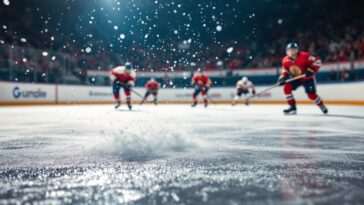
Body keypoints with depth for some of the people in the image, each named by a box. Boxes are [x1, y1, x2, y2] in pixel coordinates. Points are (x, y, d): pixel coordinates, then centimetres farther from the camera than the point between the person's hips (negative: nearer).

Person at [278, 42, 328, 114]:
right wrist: (283, 77, -12)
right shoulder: (285, 60, -11)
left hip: (308, 78, -4)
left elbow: (317, 61, -22)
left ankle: (322, 106, 24)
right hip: (296, 78, 4)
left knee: (311, 95, -8)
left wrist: (311, 70, -32)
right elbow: (285, 70, 6)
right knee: (287, 88, -18)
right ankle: (292, 107, -9)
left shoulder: (304, 56, -26)